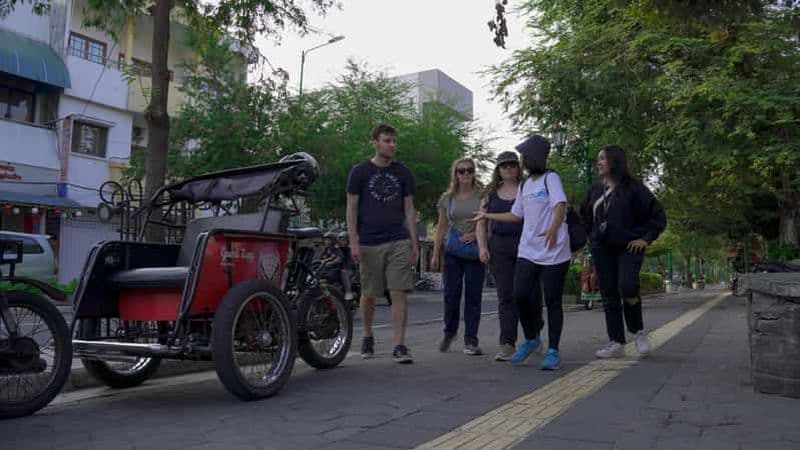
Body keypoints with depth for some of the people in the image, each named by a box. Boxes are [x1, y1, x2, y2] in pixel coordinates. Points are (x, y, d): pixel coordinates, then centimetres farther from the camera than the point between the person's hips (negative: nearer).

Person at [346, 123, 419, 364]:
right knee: (369, 294, 10)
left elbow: (409, 209, 11)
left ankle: (399, 346, -2)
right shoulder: (359, 172, 3)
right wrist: (353, 242, -7)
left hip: (399, 242, 1)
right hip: (369, 243, -1)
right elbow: (351, 209, 2)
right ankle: (368, 336, 32)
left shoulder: (403, 172, 10)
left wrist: (414, 243, 6)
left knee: (399, 292, -6)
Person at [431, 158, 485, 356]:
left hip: (475, 252, -1)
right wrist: (435, 254, 8)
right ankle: (449, 332, 26)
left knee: (473, 297, -1)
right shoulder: (447, 198, 8)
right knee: (451, 295, 1)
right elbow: (441, 228, 11)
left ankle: (470, 341, 7)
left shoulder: (482, 196, 1)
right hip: (452, 252, 1)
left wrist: (476, 234, -14)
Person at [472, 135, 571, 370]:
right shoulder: (524, 186, 16)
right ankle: (531, 340, 21)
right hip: (528, 251, 6)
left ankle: (552, 351, 11)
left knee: (552, 302, 0)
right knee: (520, 296, -3)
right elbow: (516, 215, 26)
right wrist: (487, 215, 30)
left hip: (554, 252, -6)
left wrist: (553, 229, -40)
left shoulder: (550, 178, -5)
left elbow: (560, 205, -21)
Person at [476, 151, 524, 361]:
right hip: (499, 247, 2)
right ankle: (507, 344, -2)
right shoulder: (491, 193, 13)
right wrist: (482, 246, -1)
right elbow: (481, 223, 13)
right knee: (505, 295, -2)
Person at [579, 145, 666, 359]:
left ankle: (639, 332, 1)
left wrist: (646, 238, -9)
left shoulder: (633, 187, -5)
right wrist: (592, 237, 15)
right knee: (609, 296, 4)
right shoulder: (595, 189, 10)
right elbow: (585, 216, 26)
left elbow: (658, 215, -3)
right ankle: (616, 343, 10)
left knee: (627, 288, -23)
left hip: (628, 247, -5)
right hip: (602, 249, 5)